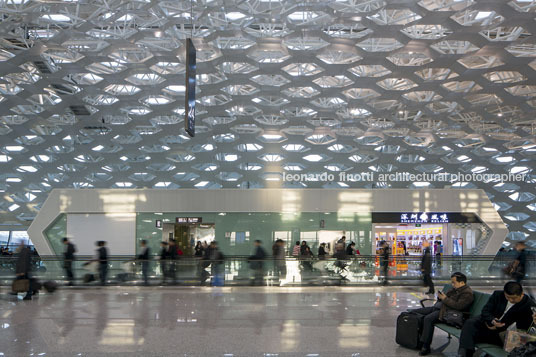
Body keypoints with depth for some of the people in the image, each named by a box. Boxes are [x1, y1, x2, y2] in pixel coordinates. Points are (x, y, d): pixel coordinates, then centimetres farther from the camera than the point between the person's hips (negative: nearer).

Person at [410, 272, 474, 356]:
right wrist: (440, 296, 5)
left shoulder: (467, 293, -11)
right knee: (414, 312, 4)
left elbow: (458, 306, -23)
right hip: (438, 306, 10)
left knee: (428, 318, -32)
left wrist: (445, 298, -17)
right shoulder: (454, 289, 18)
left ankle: (426, 347, -23)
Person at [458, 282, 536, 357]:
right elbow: (485, 311, 0)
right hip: (488, 322, 4)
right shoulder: (497, 294, -1)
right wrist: (492, 321, -25)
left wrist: (497, 328, -17)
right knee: (469, 323, -27)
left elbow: (522, 328, -15)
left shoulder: (530, 306, -14)